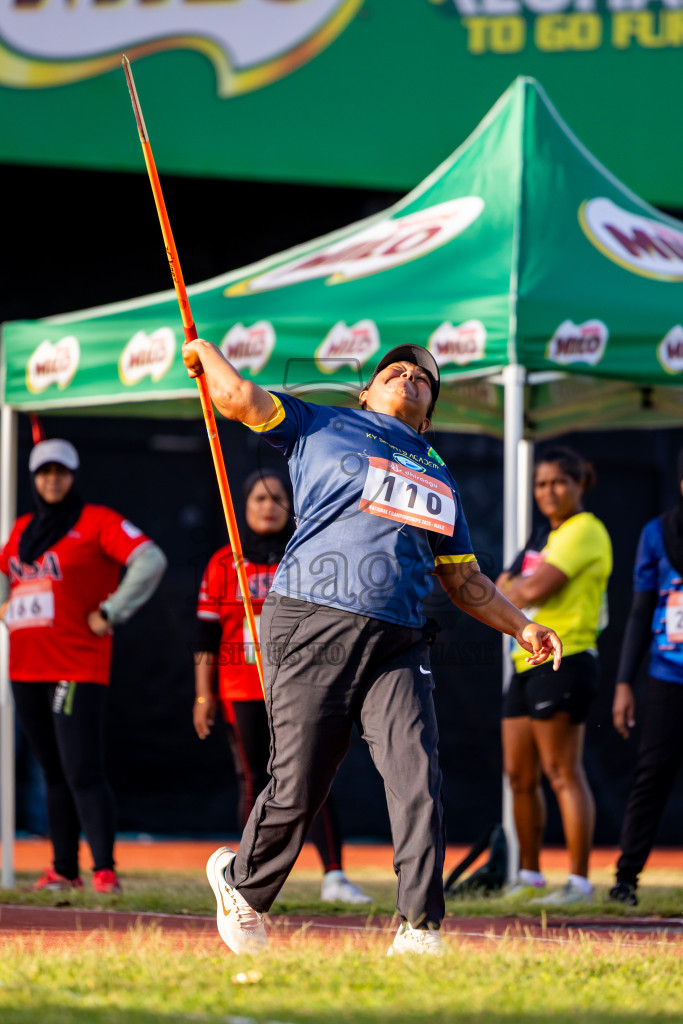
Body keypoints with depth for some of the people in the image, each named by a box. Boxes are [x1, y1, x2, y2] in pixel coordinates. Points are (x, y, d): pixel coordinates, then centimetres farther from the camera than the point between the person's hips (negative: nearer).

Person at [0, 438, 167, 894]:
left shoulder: (96, 522, -4)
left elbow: (150, 560, -14)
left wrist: (111, 612, -15)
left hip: (78, 666, -7)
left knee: (83, 772, -15)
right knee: (54, 773, 11)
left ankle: (104, 869, -17)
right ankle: (65, 869, 16)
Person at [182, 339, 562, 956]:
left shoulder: (439, 477, 28)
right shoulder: (322, 429, 14)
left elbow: (464, 579, 29)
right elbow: (243, 399, 4)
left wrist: (521, 626, 20)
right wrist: (205, 352, 18)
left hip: (398, 646, 4)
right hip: (313, 627, -4)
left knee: (418, 777, -15)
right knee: (297, 789, -4)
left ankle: (420, 930, -15)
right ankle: (241, 882, 23)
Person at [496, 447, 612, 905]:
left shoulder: (584, 532, -8)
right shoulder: (545, 534, 21)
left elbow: (536, 589, -17)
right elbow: (511, 589, 20)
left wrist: (511, 589, 3)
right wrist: (517, 587, -2)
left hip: (563, 661, -9)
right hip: (527, 662, 9)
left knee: (563, 772, -11)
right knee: (520, 775, 10)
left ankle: (579, 881, -11)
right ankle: (530, 872, 20)